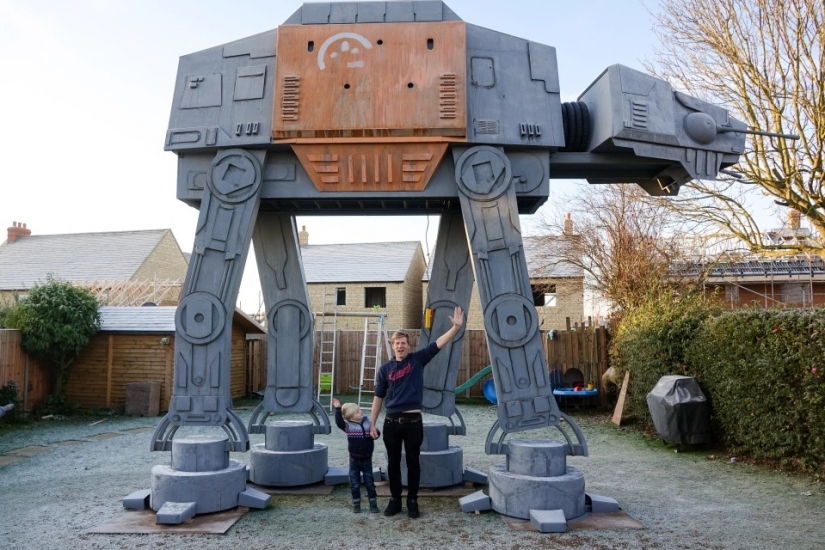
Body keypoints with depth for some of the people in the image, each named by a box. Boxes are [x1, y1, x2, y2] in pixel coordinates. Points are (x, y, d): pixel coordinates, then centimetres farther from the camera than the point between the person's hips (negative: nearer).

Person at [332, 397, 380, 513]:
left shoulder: (368, 423, -5)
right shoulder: (348, 426, -10)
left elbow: (375, 433, -1)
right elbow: (339, 422, -22)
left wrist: (374, 433, -24)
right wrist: (338, 409, -29)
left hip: (367, 459, 1)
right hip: (354, 460, -1)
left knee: (370, 482, 8)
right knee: (354, 483, 9)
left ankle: (373, 504, 17)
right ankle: (356, 504, 22)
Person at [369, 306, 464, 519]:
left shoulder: (418, 359, 1)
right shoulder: (385, 369, 4)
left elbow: (439, 343, -9)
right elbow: (378, 397, 7)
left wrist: (456, 326, -22)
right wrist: (373, 424, 5)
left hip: (413, 421, -1)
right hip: (391, 421, 1)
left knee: (413, 463, 8)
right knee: (393, 463, 10)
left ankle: (412, 501, 21)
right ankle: (395, 500, 24)